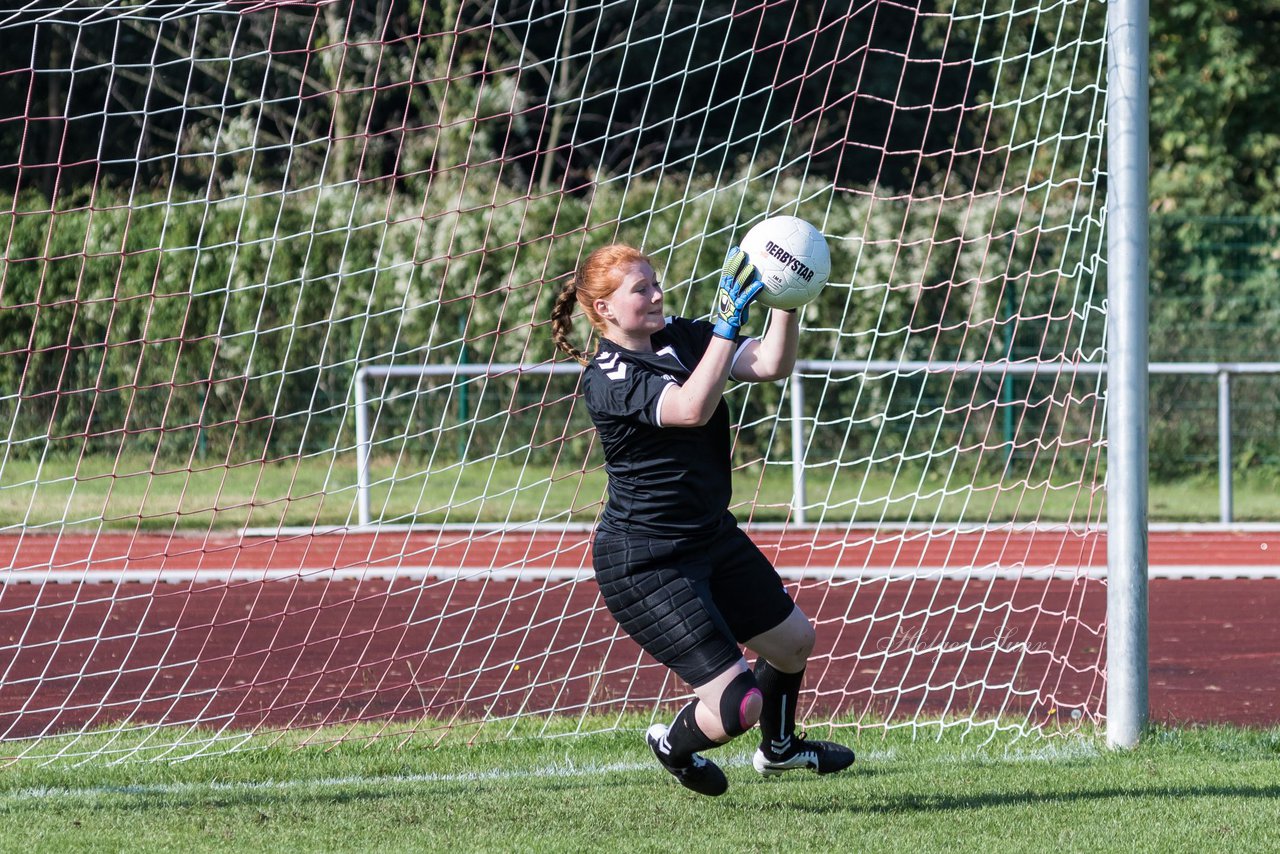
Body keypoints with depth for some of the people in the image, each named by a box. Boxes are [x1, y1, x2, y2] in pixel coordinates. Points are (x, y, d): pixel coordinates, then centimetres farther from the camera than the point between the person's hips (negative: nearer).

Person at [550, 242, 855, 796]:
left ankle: (779, 749, 55)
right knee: (738, 704, -12)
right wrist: (728, 320, -43)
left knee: (793, 642, 25)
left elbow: (771, 366, -8)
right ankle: (673, 746, 23)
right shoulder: (606, 377, -23)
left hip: (712, 536, 9)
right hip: (645, 560, -9)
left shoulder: (680, 336, -1)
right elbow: (691, 408, -39)